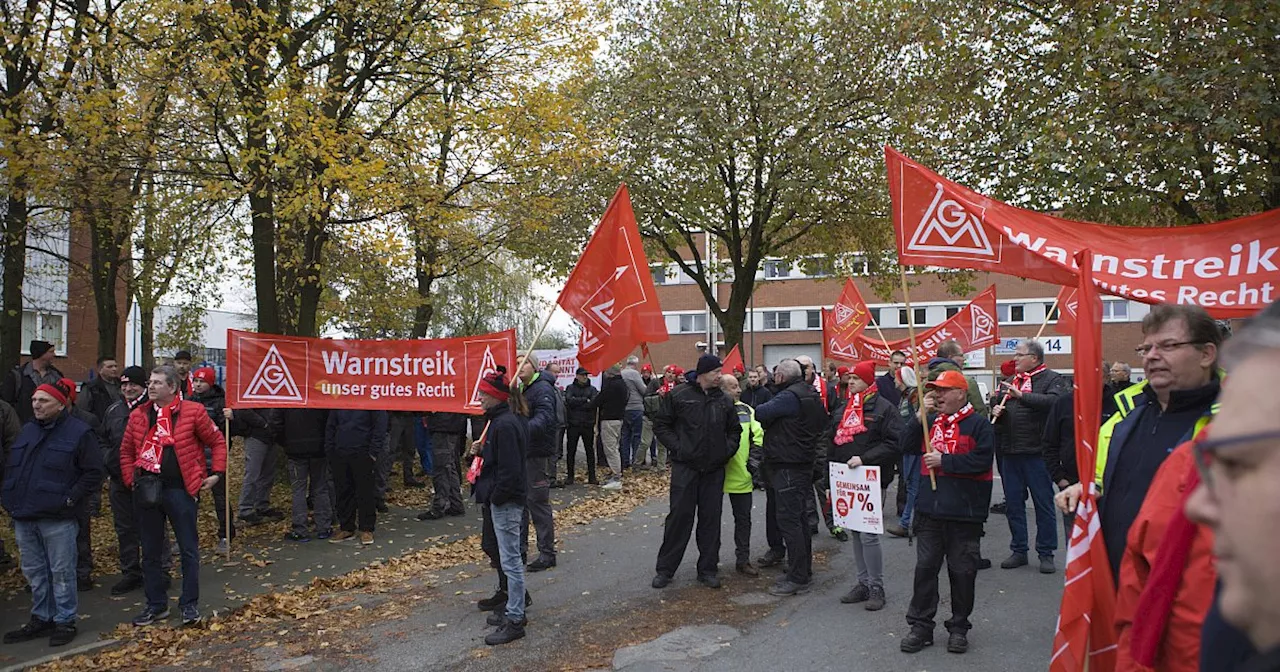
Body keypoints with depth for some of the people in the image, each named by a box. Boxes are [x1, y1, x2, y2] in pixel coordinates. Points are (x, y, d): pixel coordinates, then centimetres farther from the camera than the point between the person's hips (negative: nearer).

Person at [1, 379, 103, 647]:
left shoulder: (79, 432, -8)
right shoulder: (27, 430, 12)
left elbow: (93, 472, -9)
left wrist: (70, 499, -14)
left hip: (57, 519, -6)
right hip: (24, 518, 7)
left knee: (61, 573, 2)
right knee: (34, 573, 16)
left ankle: (65, 622, 14)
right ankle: (41, 619, 29)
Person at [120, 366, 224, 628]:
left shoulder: (192, 411, -4)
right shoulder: (138, 415, 8)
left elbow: (217, 442, 1)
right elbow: (126, 451, 18)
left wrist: (217, 473, -4)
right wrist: (130, 479, 7)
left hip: (180, 490, -4)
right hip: (146, 490, 4)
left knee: (188, 549, 3)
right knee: (150, 551, 12)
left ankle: (190, 605, 14)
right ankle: (156, 605, 25)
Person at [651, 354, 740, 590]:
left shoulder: (724, 401, 9)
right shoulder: (678, 396, -3)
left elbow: (735, 430, 19)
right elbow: (661, 424, 1)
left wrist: (728, 450, 3)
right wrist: (676, 446, -9)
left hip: (714, 471, 4)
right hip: (685, 467, -4)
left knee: (711, 519, 8)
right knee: (679, 516, 0)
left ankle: (708, 569, 19)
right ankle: (665, 568, 12)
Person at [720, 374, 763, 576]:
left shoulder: (746, 410, 8)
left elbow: (758, 437, 8)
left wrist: (754, 460, -1)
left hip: (741, 475, 4)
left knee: (743, 518, 10)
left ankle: (743, 560, 21)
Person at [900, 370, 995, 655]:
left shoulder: (978, 424, -5)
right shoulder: (931, 420, 13)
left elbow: (981, 461, -16)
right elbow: (908, 445, 4)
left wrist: (944, 461, -15)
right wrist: (919, 415, -6)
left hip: (964, 514, -5)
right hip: (929, 511, 5)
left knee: (962, 572, 6)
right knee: (925, 568, 7)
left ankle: (959, 628, 20)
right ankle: (921, 626, 15)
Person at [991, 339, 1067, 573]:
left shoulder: (1052, 379, -3)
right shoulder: (1010, 381, 19)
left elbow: (1054, 402, -23)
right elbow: (997, 408, 27)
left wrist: (1021, 395, -23)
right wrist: (996, 411, 4)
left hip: (1037, 451, -6)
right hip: (1011, 452, 7)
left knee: (1043, 504, 2)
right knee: (1013, 504, 11)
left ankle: (1046, 554, 12)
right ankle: (1018, 551, 21)